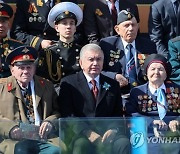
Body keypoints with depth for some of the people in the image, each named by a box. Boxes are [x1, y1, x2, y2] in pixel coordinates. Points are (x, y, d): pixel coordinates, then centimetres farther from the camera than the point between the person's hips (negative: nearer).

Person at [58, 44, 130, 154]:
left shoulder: (113, 85, 20)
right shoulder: (69, 83, 9)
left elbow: (118, 114, 14)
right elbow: (67, 114, -2)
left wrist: (113, 130, -9)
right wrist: (87, 132, -17)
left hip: (106, 134, 3)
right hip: (80, 136, -3)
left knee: (124, 142, -29)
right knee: (81, 144, -37)